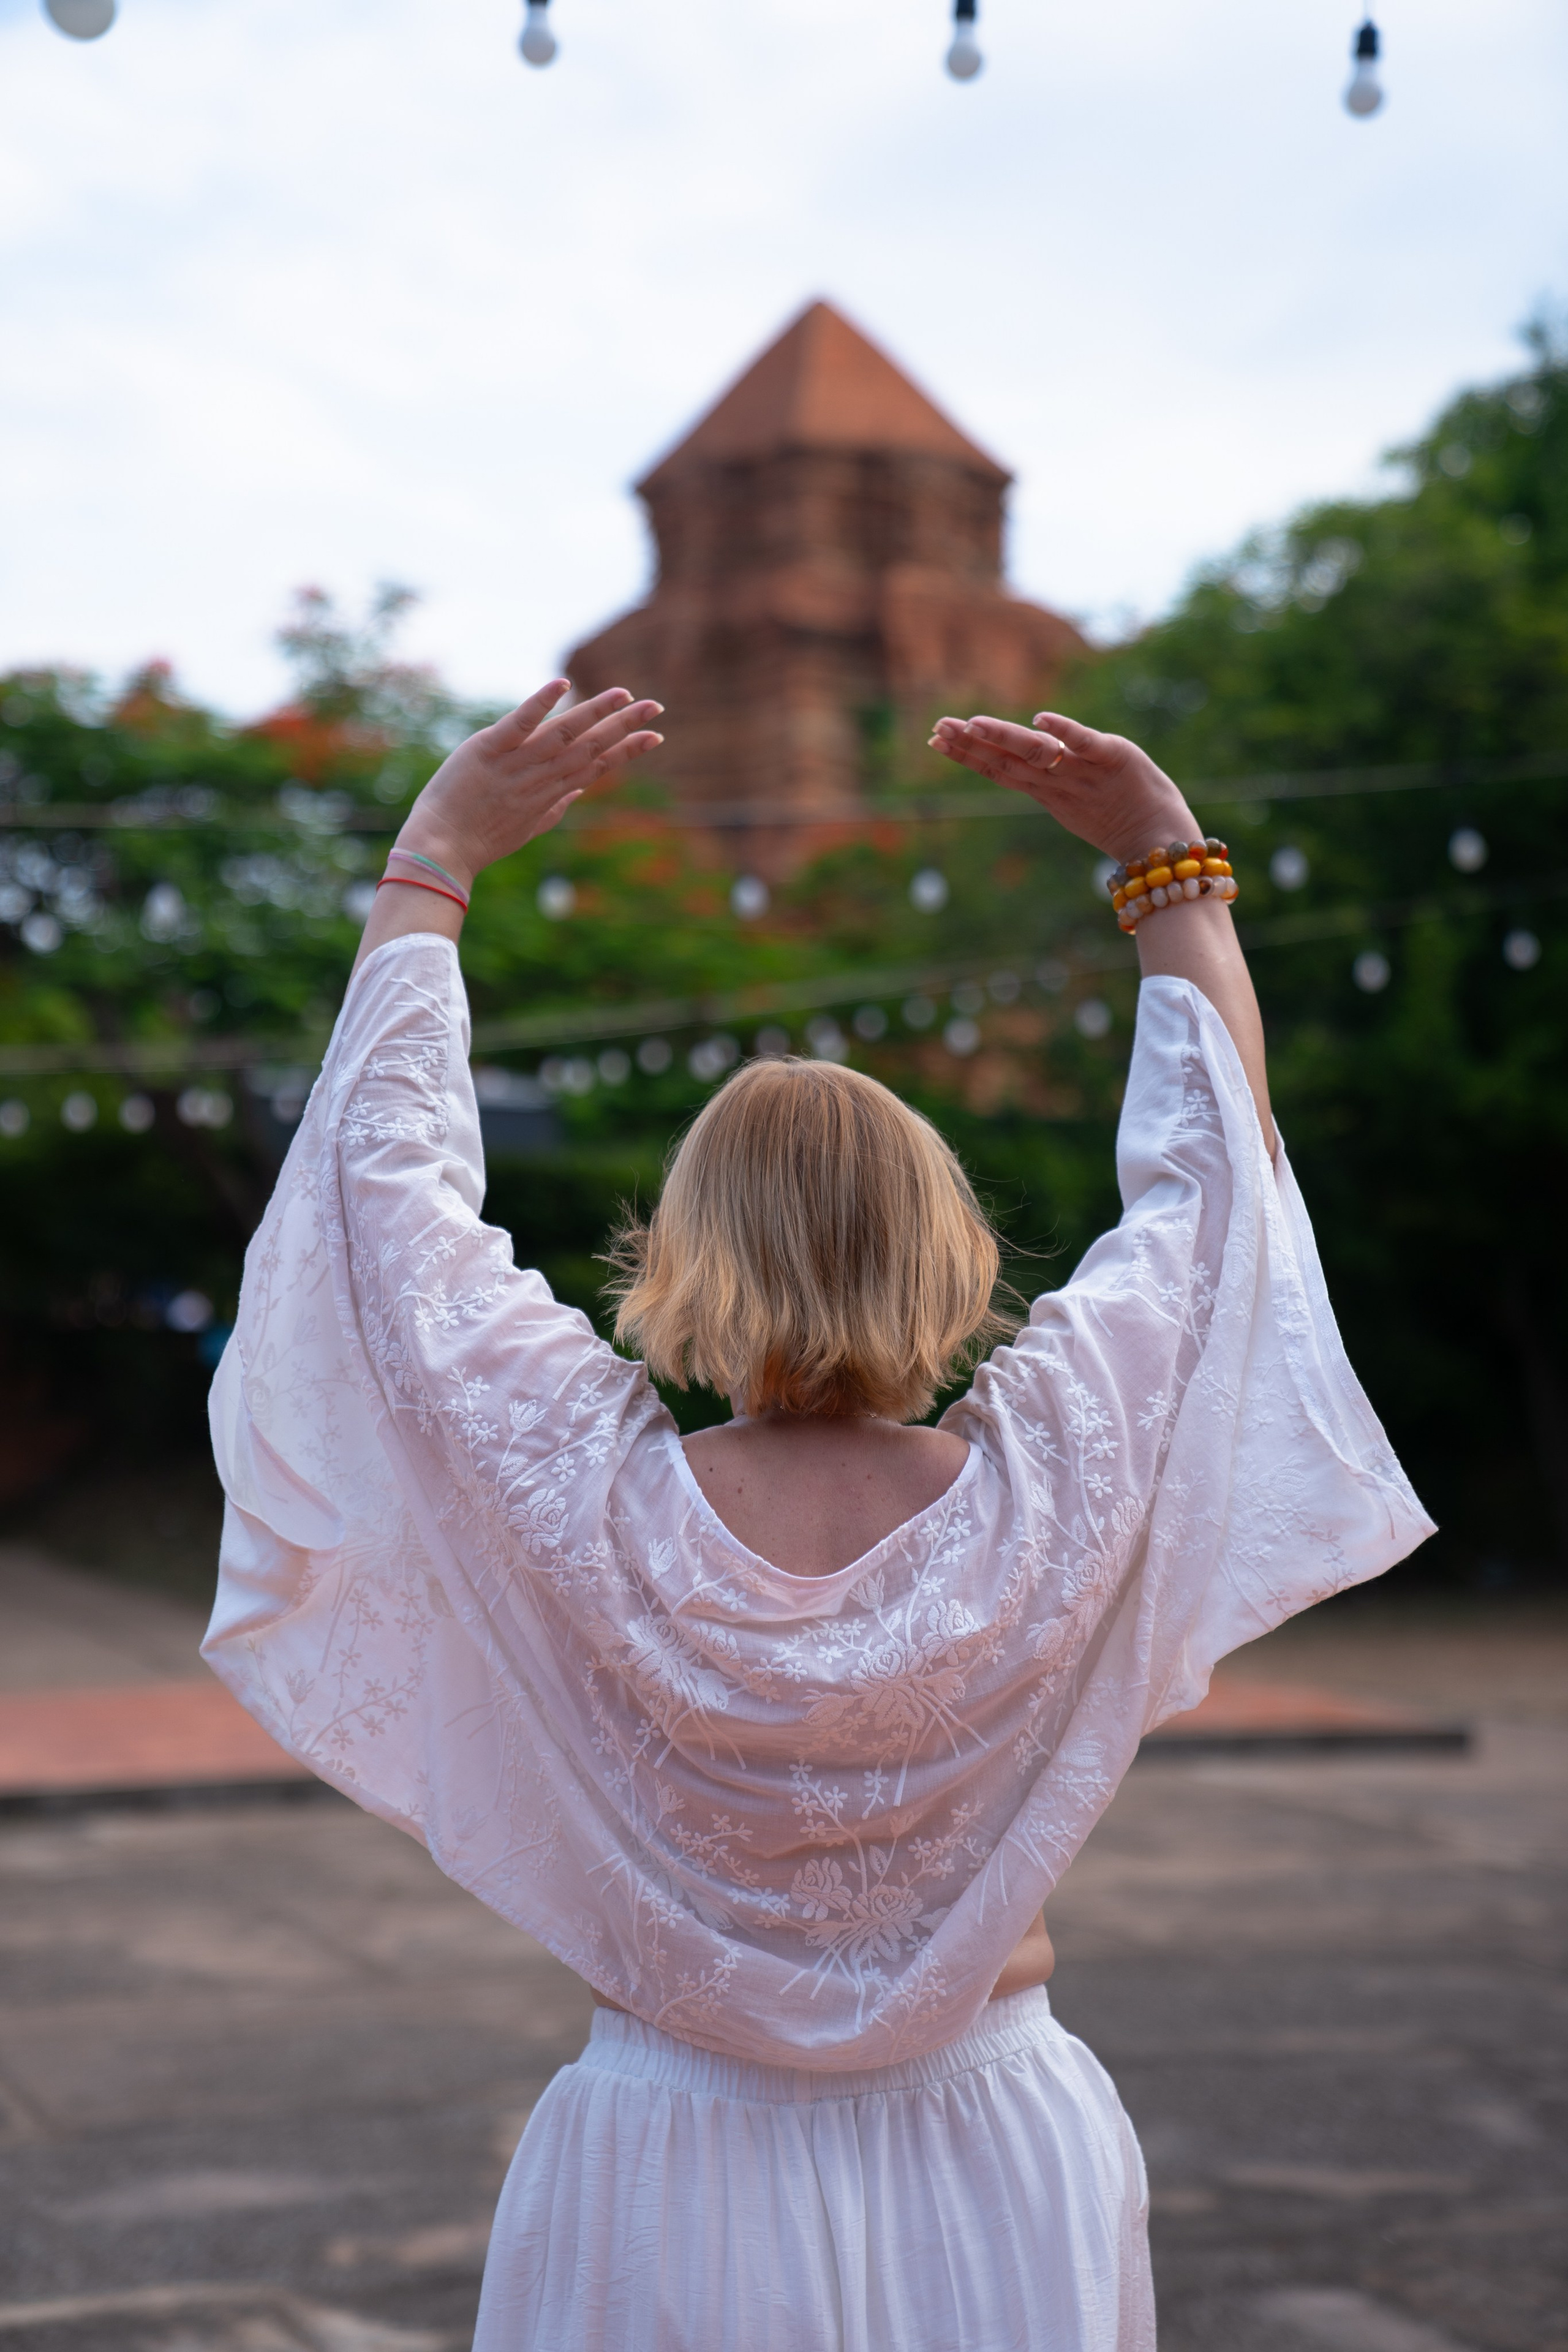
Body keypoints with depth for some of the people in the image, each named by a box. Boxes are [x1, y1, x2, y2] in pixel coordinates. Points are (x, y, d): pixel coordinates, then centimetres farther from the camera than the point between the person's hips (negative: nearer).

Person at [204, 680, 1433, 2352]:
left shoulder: (596, 1514, -20)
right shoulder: (1046, 1504, -18)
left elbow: (390, 1173, -7)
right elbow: (1210, 1178, -3)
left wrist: (433, 862, 1)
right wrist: (1174, 866, 6)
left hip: (669, 2192, -1)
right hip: (999, 2183, 1)